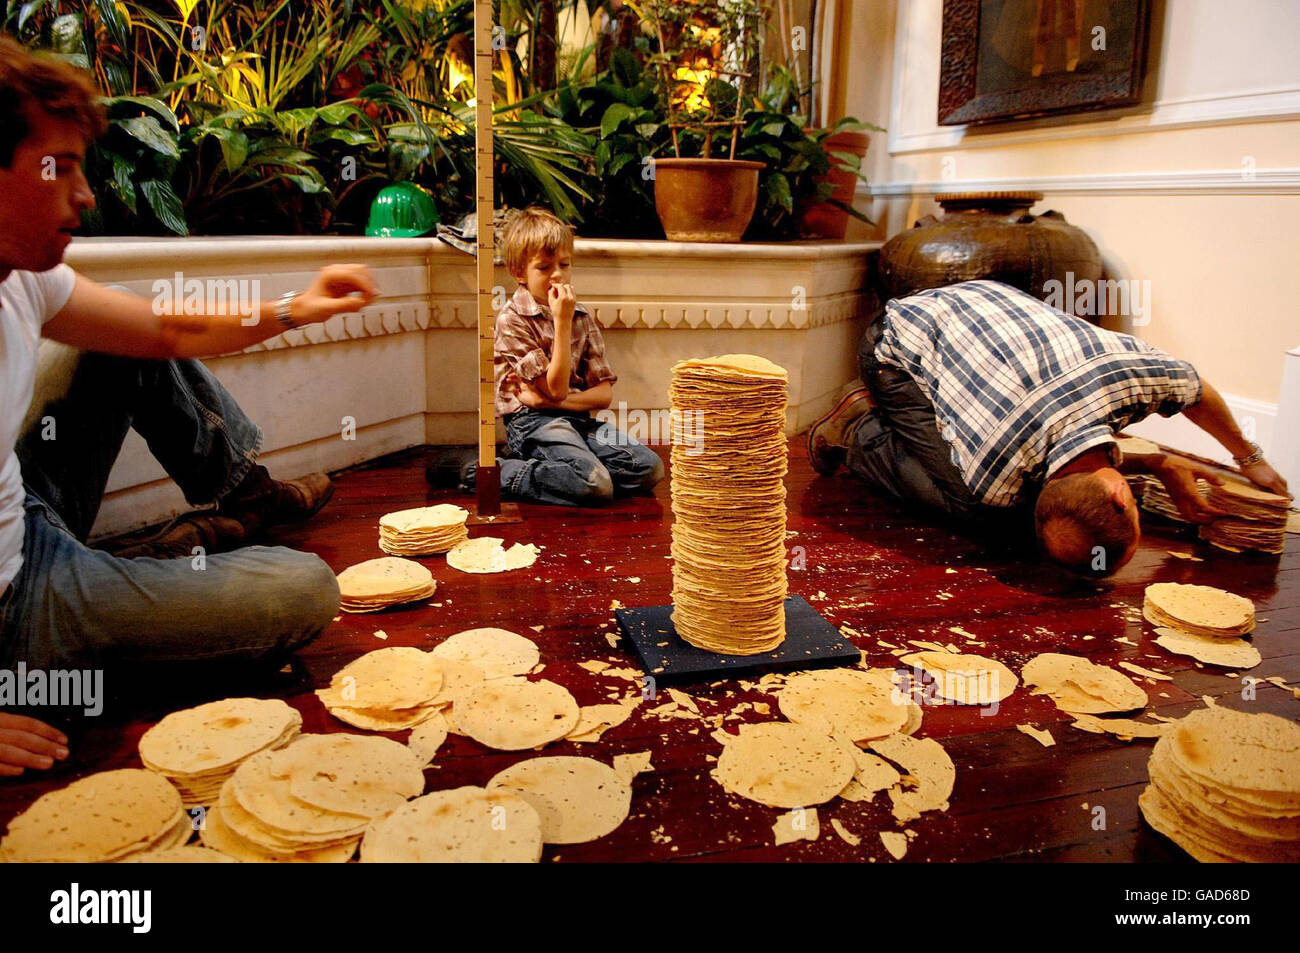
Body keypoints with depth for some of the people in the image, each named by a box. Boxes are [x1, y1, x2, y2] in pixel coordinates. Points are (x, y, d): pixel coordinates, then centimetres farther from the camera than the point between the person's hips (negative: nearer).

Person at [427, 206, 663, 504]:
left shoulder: (582, 317, 12)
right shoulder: (511, 320, -5)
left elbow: (604, 394, 6)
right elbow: (556, 388, -12)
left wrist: (549, 400, -11)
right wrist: (562, 321, -14)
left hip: (579, 421, 6)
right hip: (533, 424, -6)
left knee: (650, 468, -15)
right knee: (596, 485, -30)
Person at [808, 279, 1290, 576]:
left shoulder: (1143, 371, -29)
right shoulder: (996, 477, -35)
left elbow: (1197, 388, 0)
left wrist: (1250, 457, 14)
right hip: (902, 344, -6)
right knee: (968, 503, -22)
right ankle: (859, 425, 0)